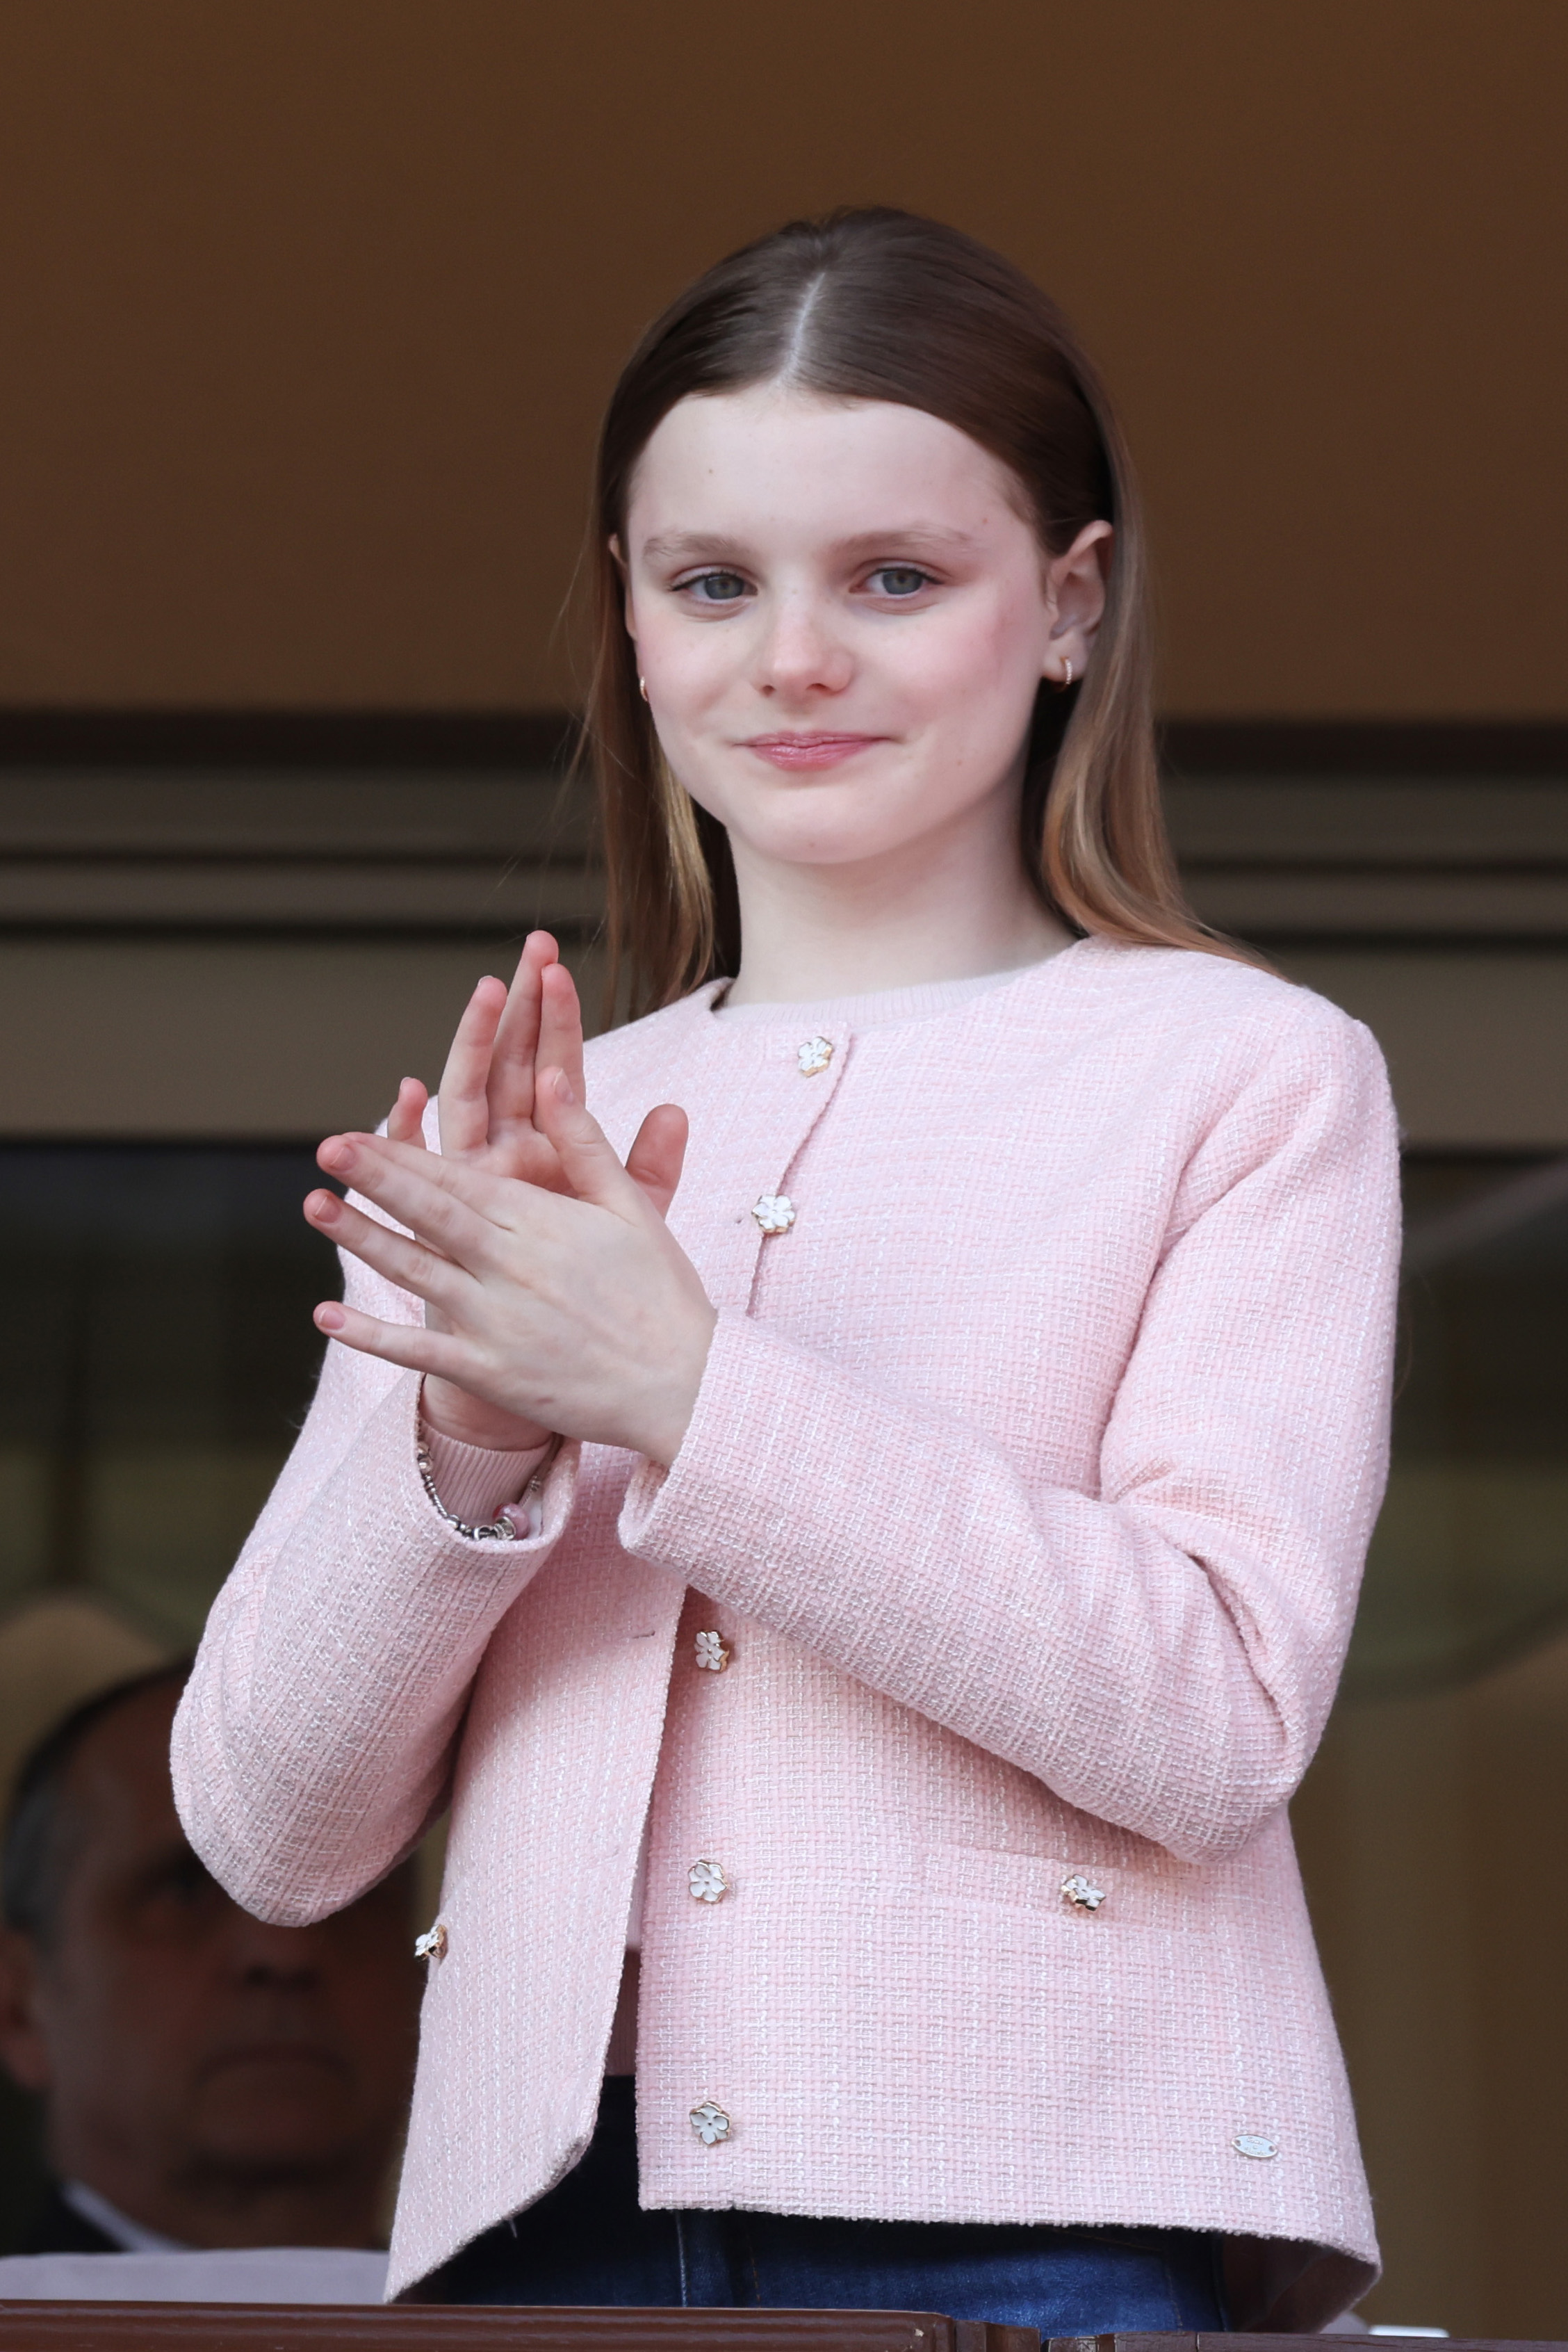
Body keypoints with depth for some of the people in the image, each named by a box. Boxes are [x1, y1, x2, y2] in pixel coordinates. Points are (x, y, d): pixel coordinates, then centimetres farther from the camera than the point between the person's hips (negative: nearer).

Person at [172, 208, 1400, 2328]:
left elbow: (1220, 1719, -9)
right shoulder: (526, 1152, 15)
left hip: (1036, 2216, -3)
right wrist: (465, 1437, -7)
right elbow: (273, 1833, 10)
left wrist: (683, 1393, -14)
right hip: (555, 2208, 4)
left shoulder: (1240, 1074, 4)